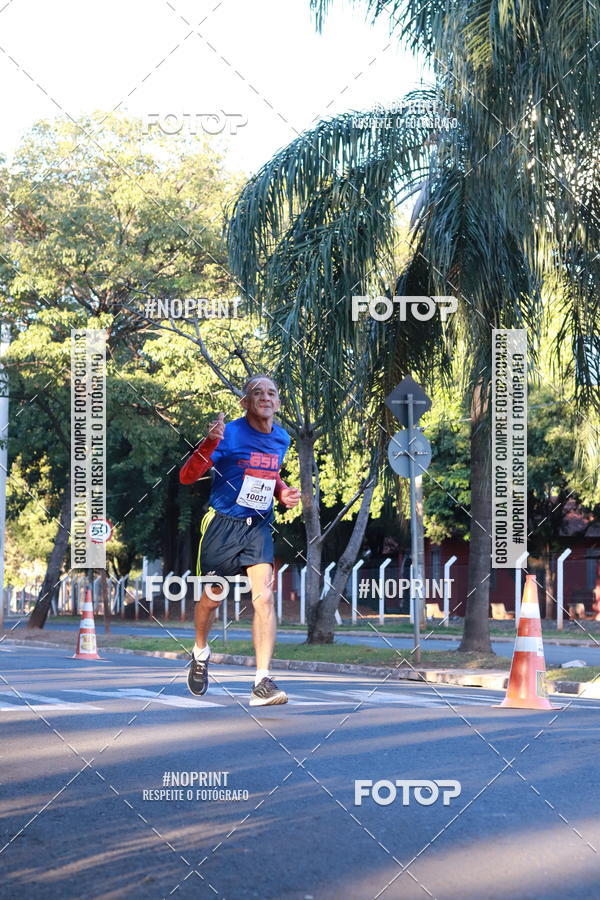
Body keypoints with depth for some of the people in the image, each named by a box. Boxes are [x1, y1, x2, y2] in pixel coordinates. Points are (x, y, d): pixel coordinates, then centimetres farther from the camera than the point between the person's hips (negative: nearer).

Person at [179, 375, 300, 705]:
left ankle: (262, 683, -17)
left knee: (264, 597, -14)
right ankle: (200, 653, 43)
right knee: (211, 598, 12)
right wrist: (208, 444, -33)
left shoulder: (281, 439, 3)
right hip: (222, 524, -3)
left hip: (258, 527, 3)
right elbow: (186, 477, -17)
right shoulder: (229, 434, -15)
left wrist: (283, 493, 2)